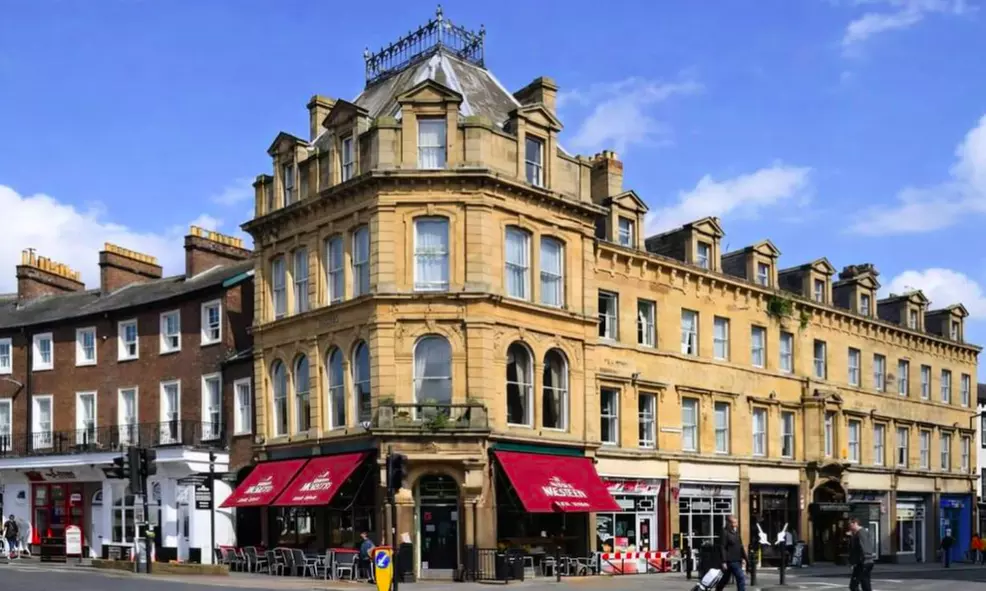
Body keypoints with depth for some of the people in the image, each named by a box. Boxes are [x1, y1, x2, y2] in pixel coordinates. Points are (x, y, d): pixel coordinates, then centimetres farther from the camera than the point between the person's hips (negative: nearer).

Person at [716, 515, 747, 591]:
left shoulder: (736, 532, 13)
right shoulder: (725, 533, -13)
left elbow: (740, 546, 21)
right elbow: (722, 548, -15)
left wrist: (743, 558, 15)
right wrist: (724, 562, -18)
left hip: (737, 560, 8)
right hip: (731, 561, -8)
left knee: (725, 579, 16)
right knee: (741, 578, -11)